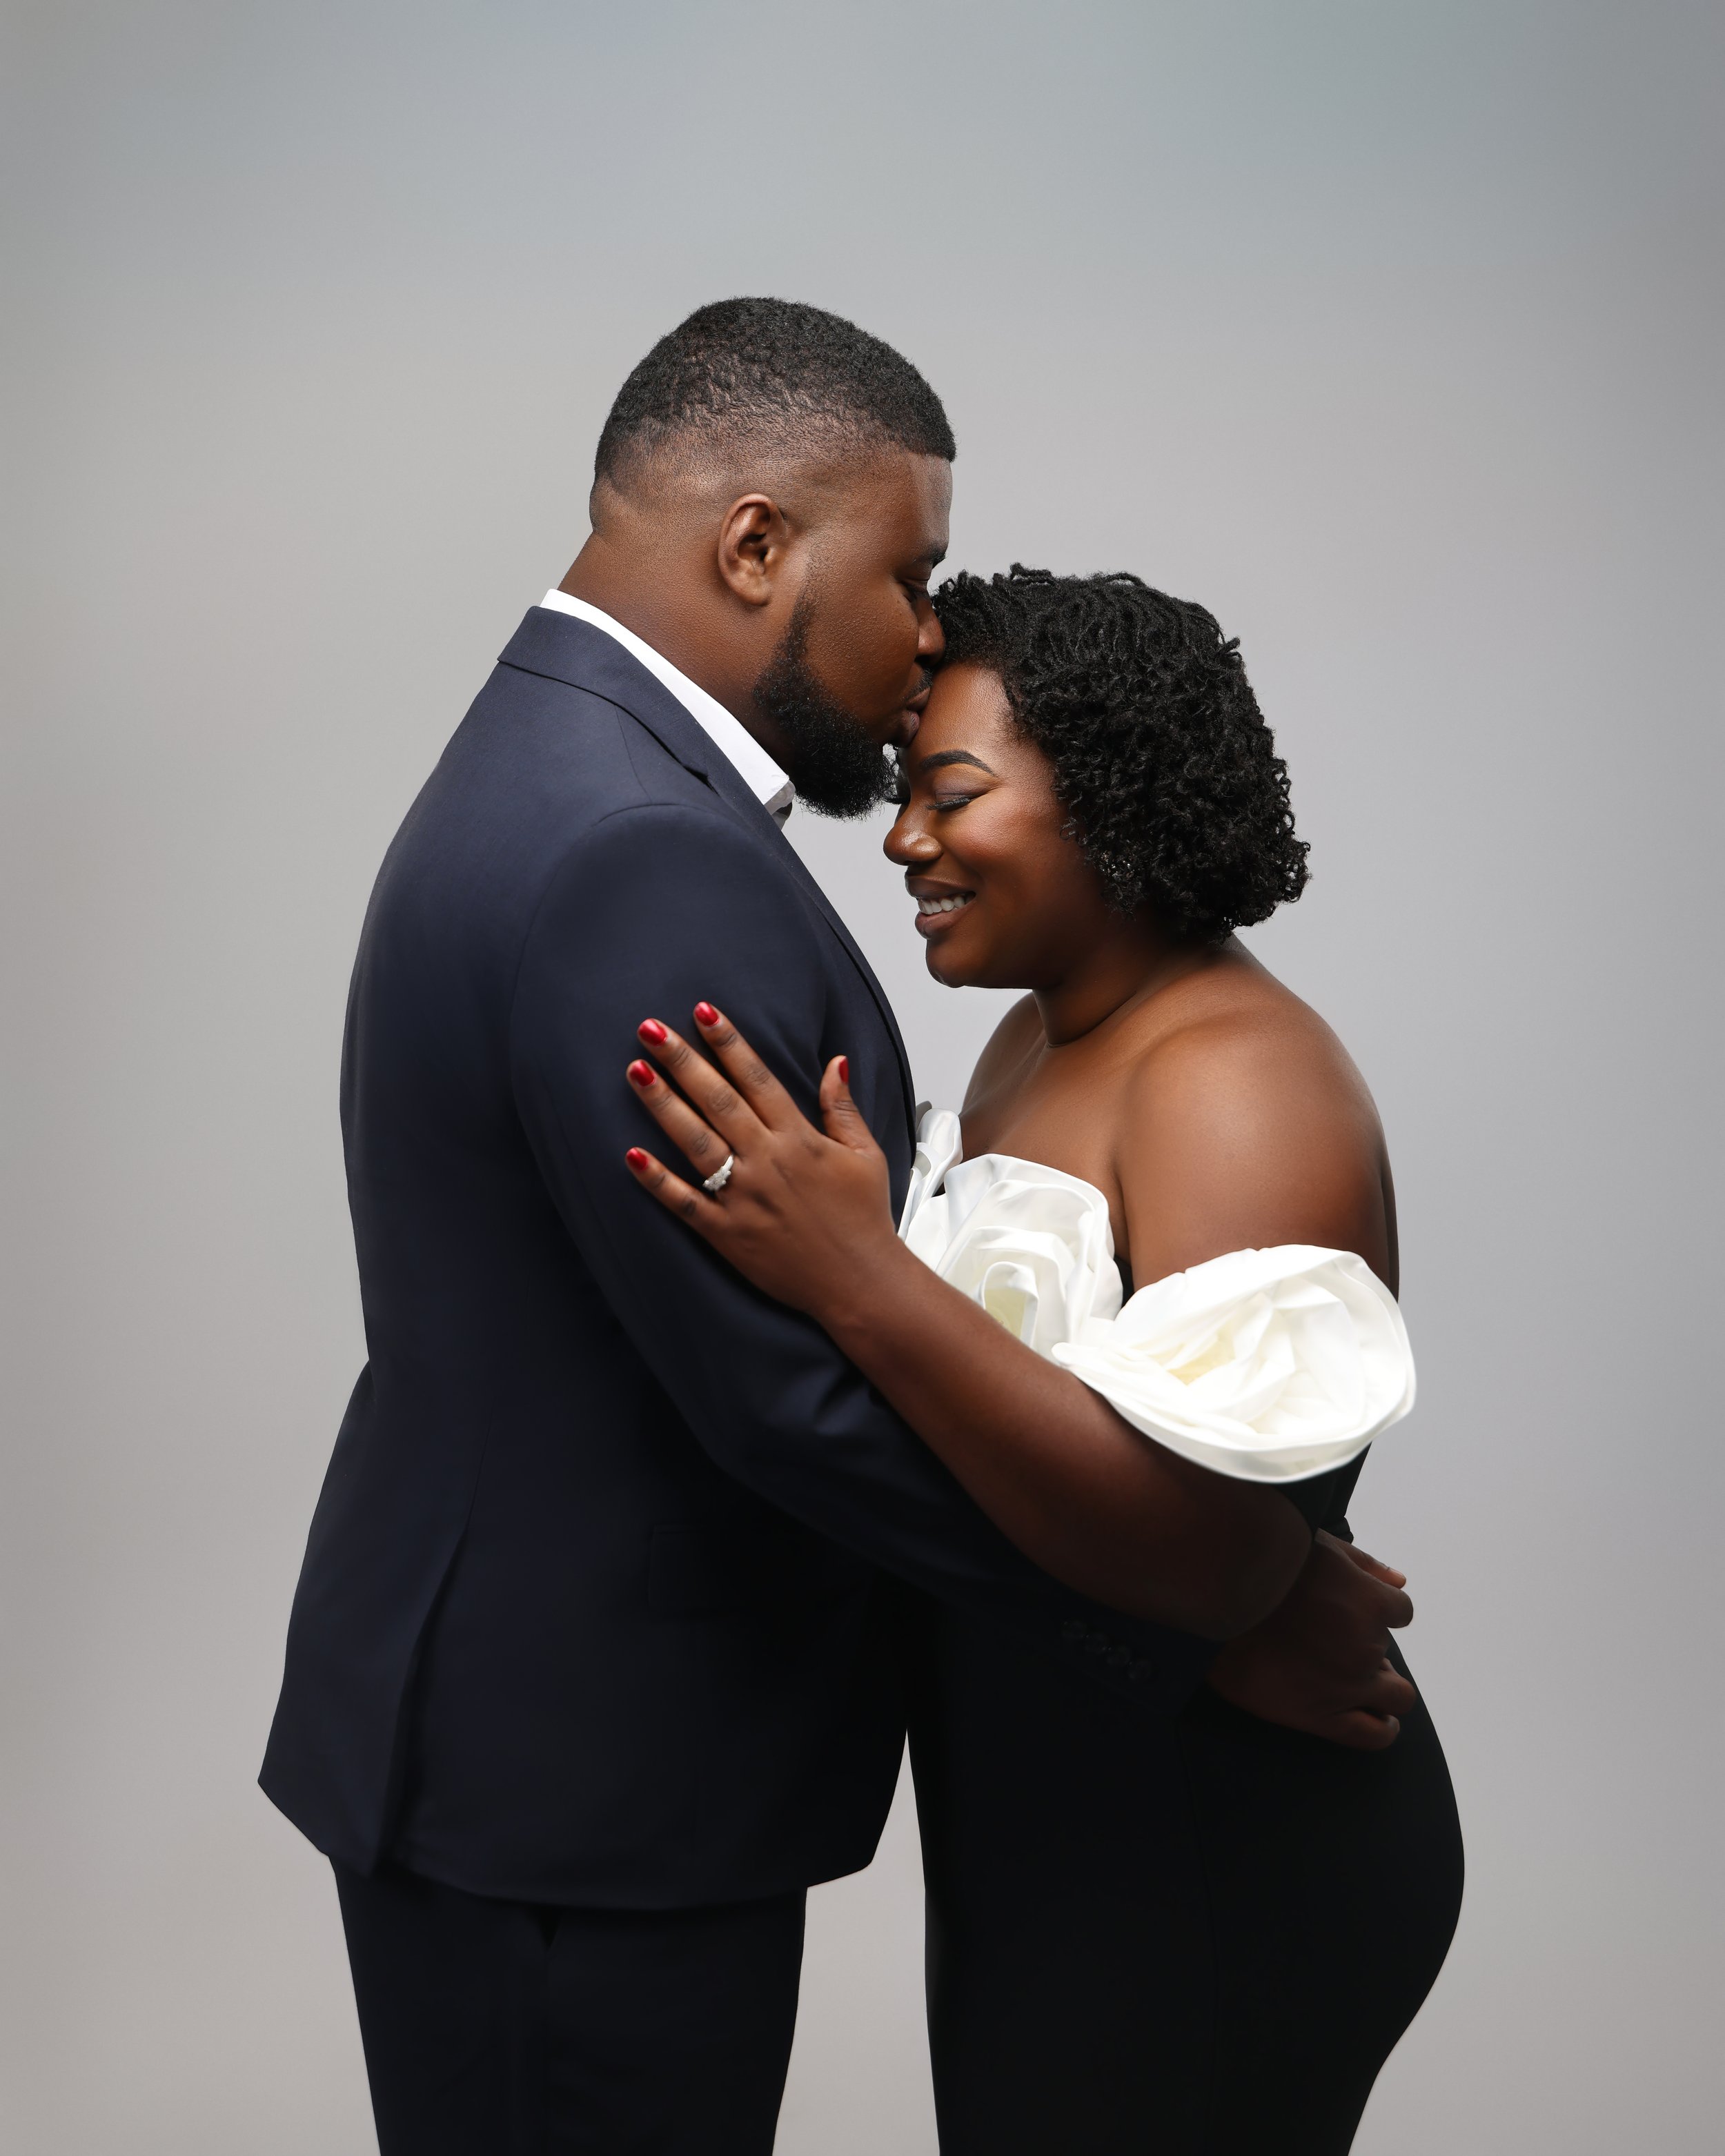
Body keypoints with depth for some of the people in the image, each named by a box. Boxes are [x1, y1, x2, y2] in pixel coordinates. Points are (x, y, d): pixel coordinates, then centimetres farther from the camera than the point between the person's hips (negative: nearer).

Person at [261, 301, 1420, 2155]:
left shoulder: (554, 777, 8)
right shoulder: (639, 860, -25)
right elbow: (808, 1394, -27)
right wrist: (1211, 1621, -16)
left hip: (525, 1735, 10)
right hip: (572, 1802, -10)